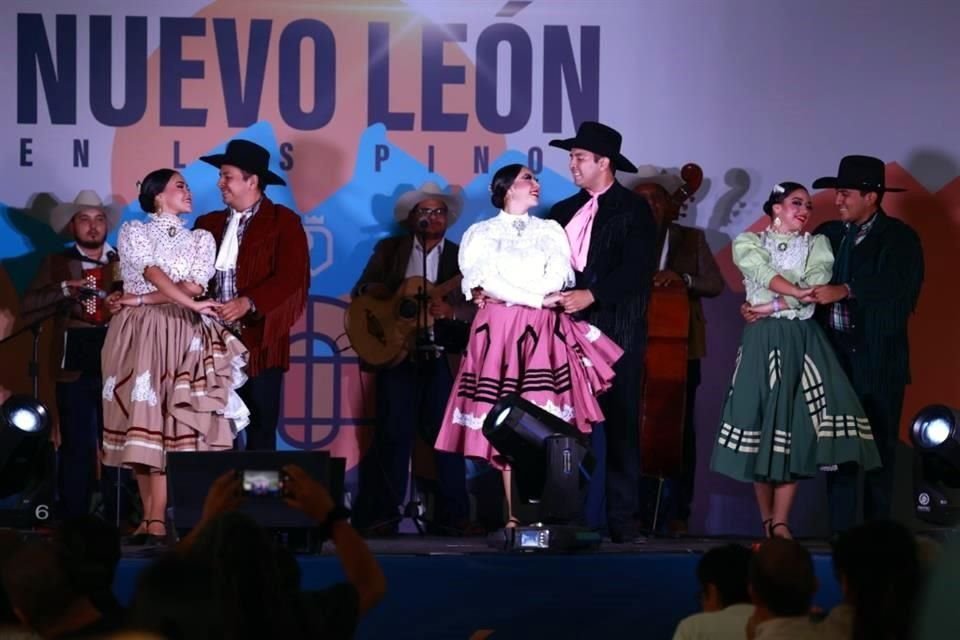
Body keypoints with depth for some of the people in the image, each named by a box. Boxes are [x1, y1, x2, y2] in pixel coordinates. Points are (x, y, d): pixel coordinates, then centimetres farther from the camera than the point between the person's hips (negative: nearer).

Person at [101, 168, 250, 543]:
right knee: (142, 420, -4)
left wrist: (142, 299, -8)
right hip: (140, 336, -1)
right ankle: (152, 517, 1)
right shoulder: (134, 232, 6)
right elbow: (155, 276, -9)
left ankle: (156, 519, -15)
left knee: (174, 425, -10)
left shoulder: (201, 239, 13)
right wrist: (193, 305, -18)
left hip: (184, 336, 1)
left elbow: (194, 286, -2)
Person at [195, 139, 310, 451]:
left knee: (260, 435, 0)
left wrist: (248, 303, -23)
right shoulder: (209, 224, 16)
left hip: (260, 346, -5)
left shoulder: (283, 222, -1)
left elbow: (291, 279, -12)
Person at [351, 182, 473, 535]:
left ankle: (452, 515, 3)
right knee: (393, 434, -3)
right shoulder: (390, 249, 12)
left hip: (442, 358, 0)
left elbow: (475, 309, 1)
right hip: (395, 352, 0)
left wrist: (450, 312, -19)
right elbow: (362, 289, 9)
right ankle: (377, 516, 0)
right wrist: (375, 291, -14)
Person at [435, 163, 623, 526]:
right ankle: (514, 516, -5)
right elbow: (485, 279, -5)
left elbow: (558, 278, 1)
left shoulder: (550, 231, 16)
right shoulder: (482, 233, 10)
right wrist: (537, 299, -9)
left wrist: (501, 294, -7)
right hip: (499, 331, -1)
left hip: (542, 333, 1)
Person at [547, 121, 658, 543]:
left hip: (616, 330, -5)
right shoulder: (564, 212, 19)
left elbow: (637, 270, -11)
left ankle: (622, 520, -2)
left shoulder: (633, 210, 1)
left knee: (619, 426, -3)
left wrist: (591, 295, -20)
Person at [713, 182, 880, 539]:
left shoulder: (817, 245, 12)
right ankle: (767, 521, 3)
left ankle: (781, 522, -8)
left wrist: (769, 308, -10)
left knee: (795, 428, -8)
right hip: (762, 341, -1)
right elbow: (764, 274, -11)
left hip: (801, 342, 1)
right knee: (761, 422, -4)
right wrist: (796, 293, -21)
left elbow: (815, 288, -4)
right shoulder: (748, 242, 9)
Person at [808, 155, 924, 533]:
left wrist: (845, 291, -25)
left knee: (879, 449, 1)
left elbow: (902, 289, -19)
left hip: (878, 360, -4)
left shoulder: (899, 238, -3)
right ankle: (840, 533, 8)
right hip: (834, 356, 4)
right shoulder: (826, 235, 12)